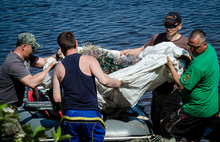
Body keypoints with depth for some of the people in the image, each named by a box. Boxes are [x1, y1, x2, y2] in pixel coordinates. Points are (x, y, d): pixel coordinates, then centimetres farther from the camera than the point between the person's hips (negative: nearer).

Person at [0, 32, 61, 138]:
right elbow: (32, 83, -35)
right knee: (20, 138, -14)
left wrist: (56, 56, -7)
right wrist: (50, 67, -28)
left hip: (11, 107, 11)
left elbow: (43, 61, 13)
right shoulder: (14, 63, -26)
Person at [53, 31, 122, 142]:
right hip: (90, 115, -3)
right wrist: (117, 83, 6)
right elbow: (104, 81, -15)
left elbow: (57, 99, 6)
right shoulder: (88, 60, -3)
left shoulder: (58, 68, 7)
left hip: (69, 116, 3)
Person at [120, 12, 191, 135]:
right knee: (155, 117, 14)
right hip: (158, 86, 5)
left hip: (174, 88, -5)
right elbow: (143, 50, 14)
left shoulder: (185, 43, -8)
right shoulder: (157, 38, 3)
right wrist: (129, 51, -3)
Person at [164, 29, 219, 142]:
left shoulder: (197, 66, -31)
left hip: (198, 110, -10)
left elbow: (182, 85, -23)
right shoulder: (210, 49, 1)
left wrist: (170, 66, -15)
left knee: (169, 128, 1)